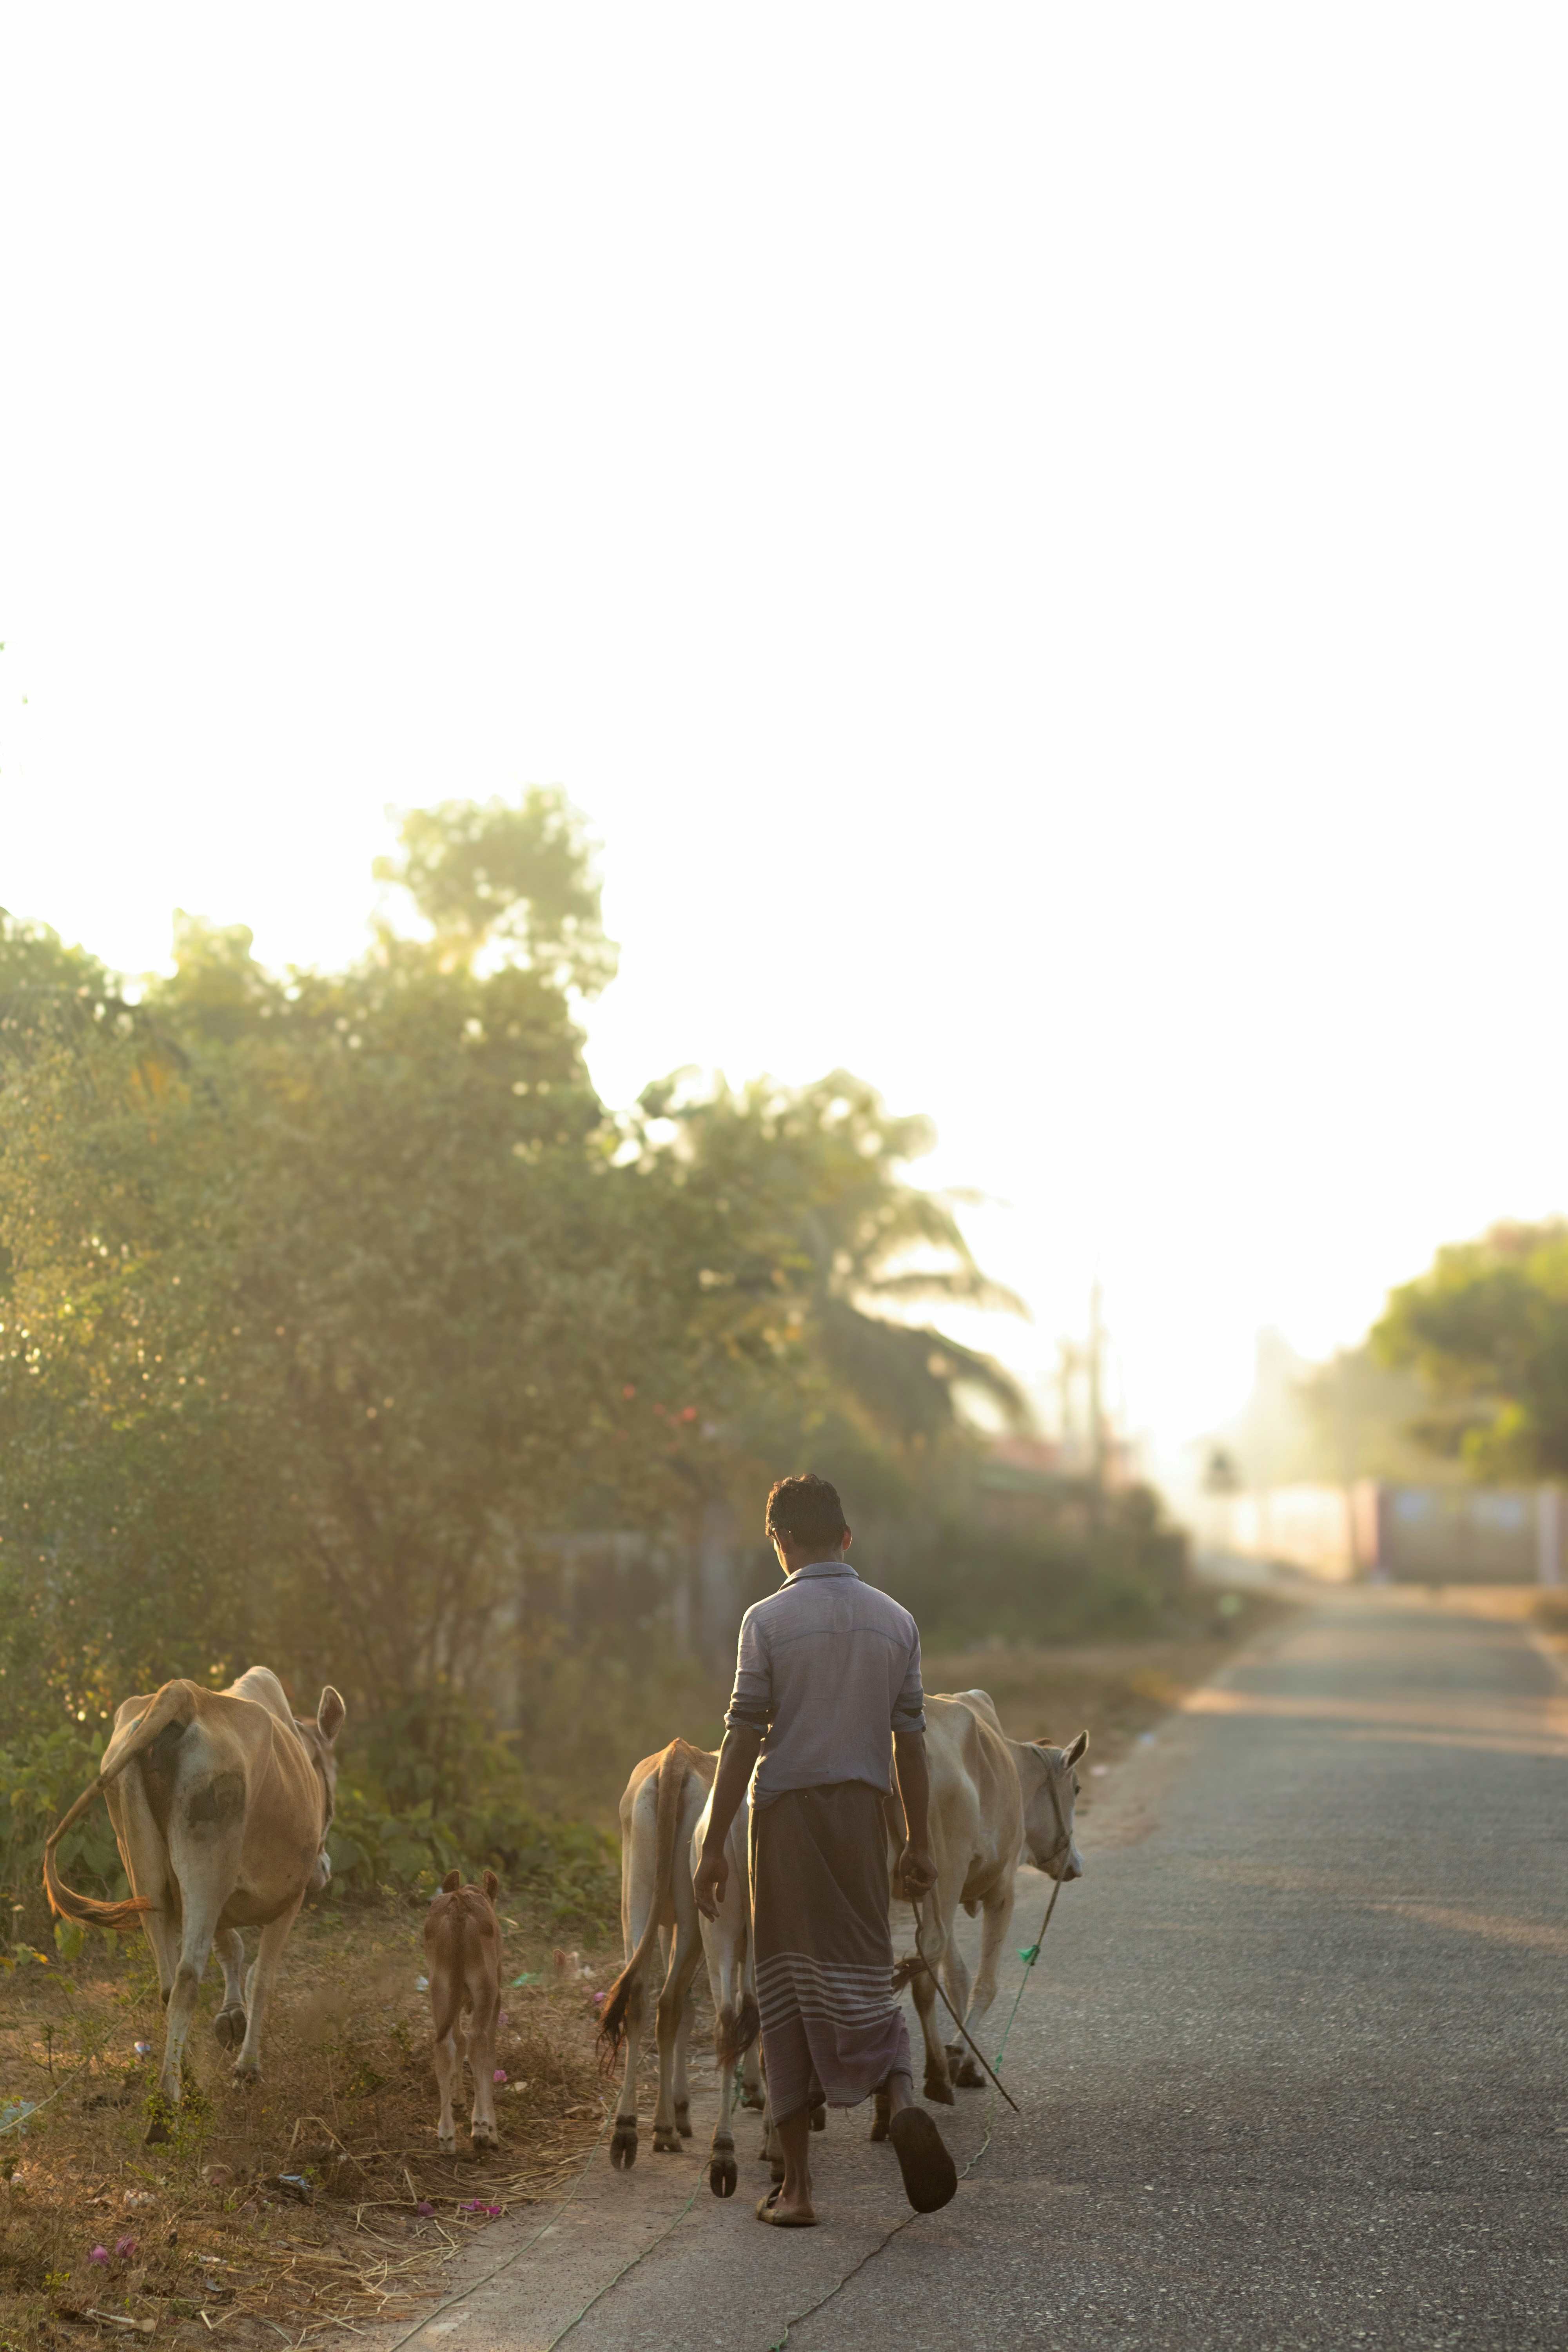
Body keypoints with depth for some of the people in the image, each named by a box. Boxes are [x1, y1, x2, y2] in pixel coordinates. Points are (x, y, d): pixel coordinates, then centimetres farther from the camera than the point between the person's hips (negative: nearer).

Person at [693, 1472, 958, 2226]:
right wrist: (918, 1843, 13)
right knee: (863, 1977, 10)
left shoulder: (767, 1620, -6)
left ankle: (796, 2186, 6)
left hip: (785, 1811, -3)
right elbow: (909, 1739, 6)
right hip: (863, 1810, 3)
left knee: (786, 1993, 5)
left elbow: (744, 1739, -8)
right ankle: (902, 2099, -20)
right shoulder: (895, 1621, 5)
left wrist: (713, 1847, -5)